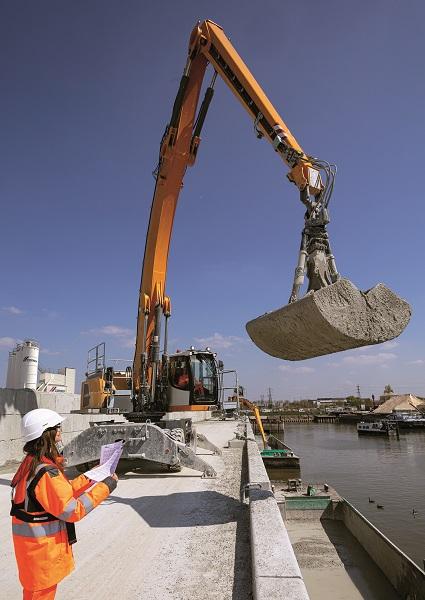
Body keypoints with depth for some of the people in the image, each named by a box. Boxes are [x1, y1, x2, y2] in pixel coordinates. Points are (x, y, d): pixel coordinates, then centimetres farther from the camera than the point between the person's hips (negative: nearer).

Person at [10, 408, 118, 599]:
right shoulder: (46, 472, -30)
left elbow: (63, 491, 9)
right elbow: (73, 510, -27)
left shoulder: (31, 462, 1)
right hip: (42, 548, -9)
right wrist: (105, 486, -21)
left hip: (34, 544, 9)